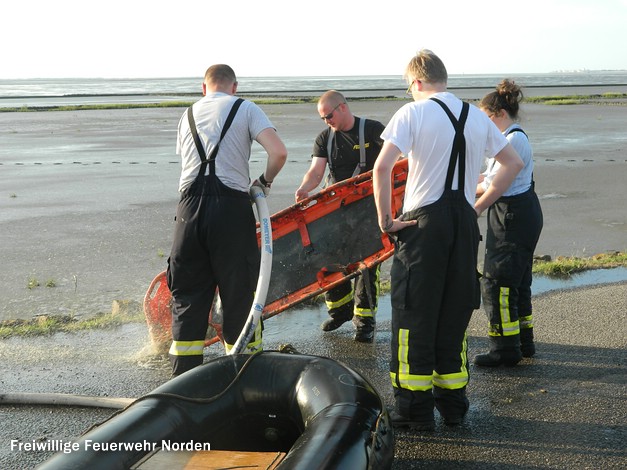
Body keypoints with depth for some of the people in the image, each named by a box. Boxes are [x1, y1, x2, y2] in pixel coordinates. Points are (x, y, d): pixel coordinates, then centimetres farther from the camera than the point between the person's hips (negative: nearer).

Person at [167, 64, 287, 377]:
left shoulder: (188, 114, 21)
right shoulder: (246, 109, 8)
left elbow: (188, 162, 18)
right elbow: (278, 152, -6)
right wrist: (265, 181, 12)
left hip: (190, 207, 3)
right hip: (231, 207, -3)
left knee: (188, 293, 11)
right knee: (238, 292, 7)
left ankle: (183, 379, 13)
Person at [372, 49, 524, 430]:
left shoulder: (413, 112, -5)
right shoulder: (477, 116, 12)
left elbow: (383, 166, -17)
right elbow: (514, 163, 17)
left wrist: (386, 219, -10)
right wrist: (480, 205, 16)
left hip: (423, 223, -5)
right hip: (464, 222, 5)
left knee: (414, 315, 3)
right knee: (455, 313, 14)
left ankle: (415, 409, 8)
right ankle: (453, 403, 23)